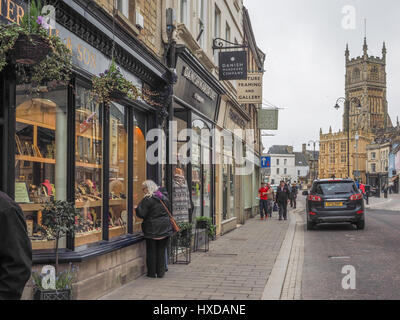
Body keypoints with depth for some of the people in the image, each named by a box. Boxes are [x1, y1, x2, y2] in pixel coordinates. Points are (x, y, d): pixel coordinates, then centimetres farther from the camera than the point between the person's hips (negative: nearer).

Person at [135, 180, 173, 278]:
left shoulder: (147, 199, -14)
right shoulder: (164, 197, 7)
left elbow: (141, 214, -15)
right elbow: (169, 211, 16)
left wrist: (136, 208, 2)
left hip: (152, 230, -5)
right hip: (165, 229, 5)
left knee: (151, 251, 6)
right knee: (161, 251, 11)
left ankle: (152, 273, 11)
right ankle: (160, 272, 13)